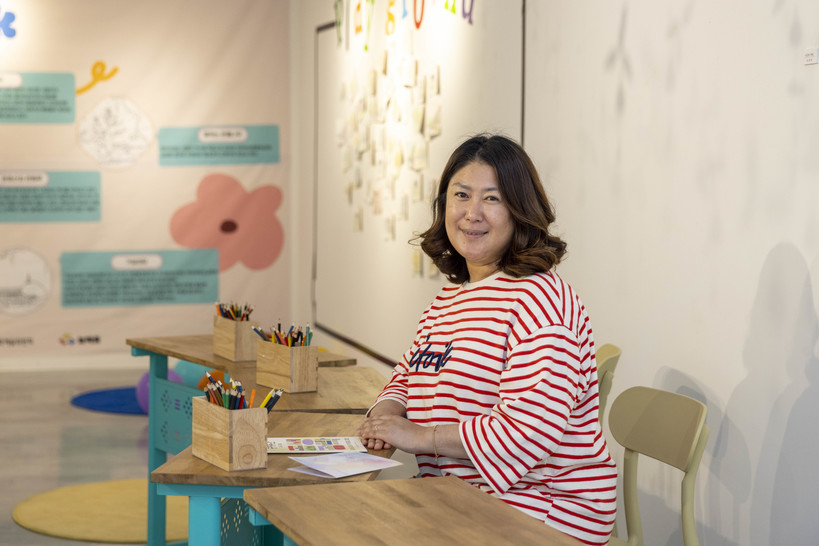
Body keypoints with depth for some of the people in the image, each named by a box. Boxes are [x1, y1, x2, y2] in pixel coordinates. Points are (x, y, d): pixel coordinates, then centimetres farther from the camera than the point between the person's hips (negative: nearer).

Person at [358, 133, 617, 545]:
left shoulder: (540, 299, -15)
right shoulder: (449, 298, 14)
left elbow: (531, 427, -24)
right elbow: (409, 375, 24)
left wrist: (421, 436, -17)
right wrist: (388, 412, 0)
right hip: (462, 503, 8)